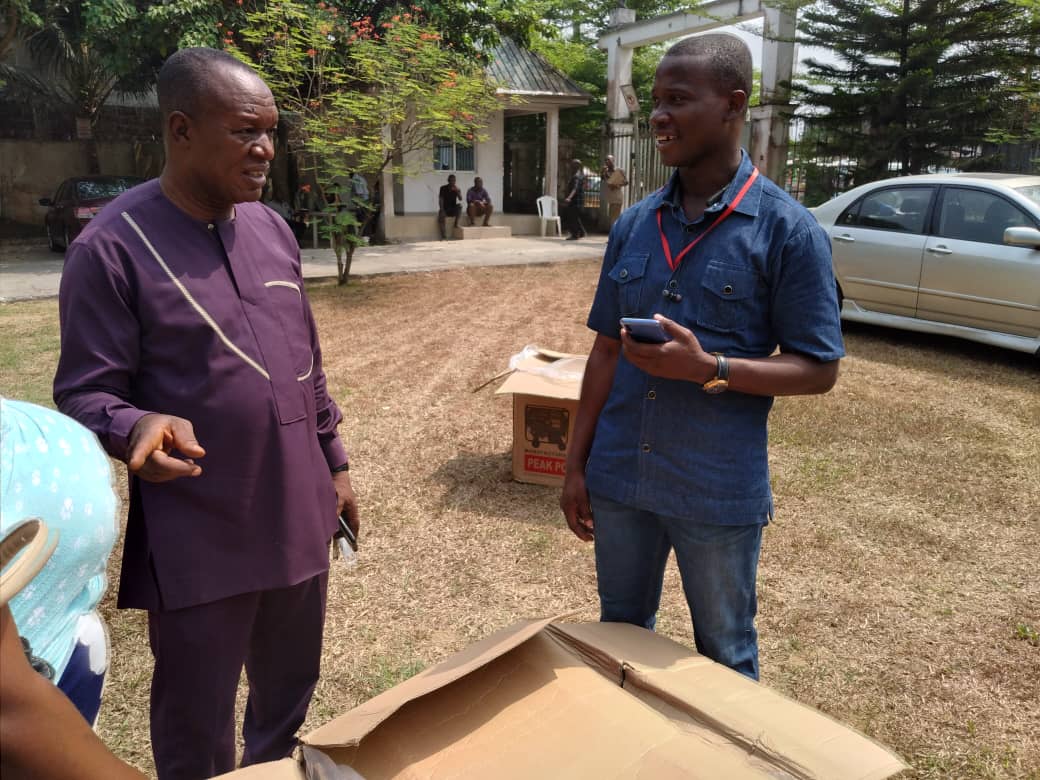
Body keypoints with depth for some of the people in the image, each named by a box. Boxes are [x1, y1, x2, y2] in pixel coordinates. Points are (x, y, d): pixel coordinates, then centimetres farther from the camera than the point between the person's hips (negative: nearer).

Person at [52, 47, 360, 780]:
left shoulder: (274, 229, 5)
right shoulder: (112, 246, -14)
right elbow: (85, 392, -13)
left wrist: (335, 463, 13)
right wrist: (139, 427, -34)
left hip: (297, 520, 6)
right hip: (198, 541, -5)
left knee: (290, 702, 23)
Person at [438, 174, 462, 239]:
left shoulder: (456, 189, 5)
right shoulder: (443, 188, 0)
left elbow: (460, 199, -9)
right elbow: (441, 200, -7)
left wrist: (457, 191, -23)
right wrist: (441, 209, -19)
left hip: (453, 209, 2)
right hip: (445, 209, -2)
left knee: (459, 205, -30)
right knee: (441, 219, -32)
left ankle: (456, 223, -22)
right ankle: (443, 236, -33)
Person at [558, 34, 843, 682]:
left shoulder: (788, 230, -11)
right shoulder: (632, 225, 3)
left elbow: (819, 370, -9)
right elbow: (606, 351, 7)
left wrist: (709, 368, -25)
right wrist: (577, 464, 6)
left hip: (720, 491, -4)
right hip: (618, 479, 5)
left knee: (725, 657, 17)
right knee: (618, 635, 23)